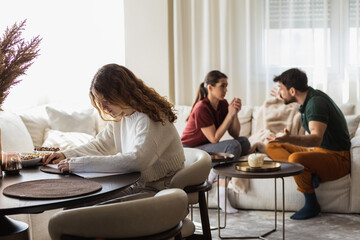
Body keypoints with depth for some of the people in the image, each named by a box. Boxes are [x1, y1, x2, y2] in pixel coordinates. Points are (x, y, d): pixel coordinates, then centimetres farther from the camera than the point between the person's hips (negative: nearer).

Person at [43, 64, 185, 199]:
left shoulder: (151, 119, -20)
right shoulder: (119, 116, 8)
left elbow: (136, 160, -33)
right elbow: (100, 145, 19)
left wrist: (79, 164, -33)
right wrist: (66, 155, -1)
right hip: (137, 186, 8)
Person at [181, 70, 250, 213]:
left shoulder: (223, 104, 0)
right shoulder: (201, 108, -22)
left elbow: (235, 134, 0)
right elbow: (215, 138, -23)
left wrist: (235, 113, -15)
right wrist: (230, 114, -23)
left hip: (209, 147, 8)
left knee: (244, 142, -12)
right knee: (234, 146, -27)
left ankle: (214, 172, -14)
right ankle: (222, 195, -23)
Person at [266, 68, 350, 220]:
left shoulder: (316, 103, -23)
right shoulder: (309, 98, 6)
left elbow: (316, 138, -39)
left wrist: (290, 139, -55)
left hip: (337, 159, -10)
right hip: (317, 151, 10)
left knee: (296, 159, -37)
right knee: (272, 147, 0)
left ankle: (312, 205, -16)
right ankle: (309, 174, -18)